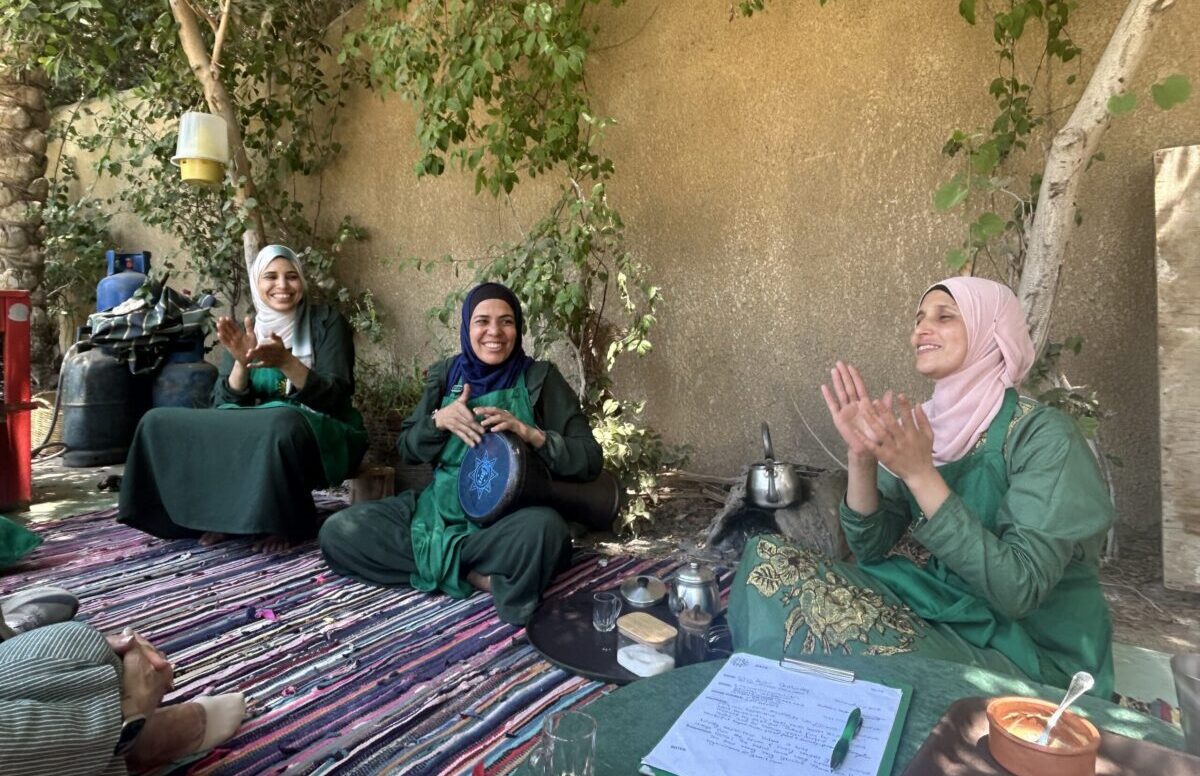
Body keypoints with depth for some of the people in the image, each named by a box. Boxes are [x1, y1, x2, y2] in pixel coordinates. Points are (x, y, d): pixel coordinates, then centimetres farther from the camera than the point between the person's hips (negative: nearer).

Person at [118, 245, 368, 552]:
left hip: (323, 433, -5)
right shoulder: (245, 332, 8)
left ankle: (288, 523, -16)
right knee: (159, 422, -10)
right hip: (258, 429, 5)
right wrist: (241, 362, -19)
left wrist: (287, 362, -27)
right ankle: (219, 513, -3)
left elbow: (335, 396, -14)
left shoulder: (326, 321, -5)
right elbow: (224, 404, 0)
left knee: (282, 423, -40)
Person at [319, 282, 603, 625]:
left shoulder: (540, 378, -2)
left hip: (510, 517, -5)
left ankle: (438, 560, -16)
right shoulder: (445, 374, 8)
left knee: (544, 529, -39)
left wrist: (530, 432, -23)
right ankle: (479, 575, -17)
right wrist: (439, 419, -10)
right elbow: (407, 449, 10)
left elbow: (589, 461, -7)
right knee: (337, 532, -15)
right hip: (440, 508, 5)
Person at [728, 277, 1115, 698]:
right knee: (771, 560, -12)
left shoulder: (1044, 436, -16)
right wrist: (861, 456, -17)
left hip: (1030, 654, -5)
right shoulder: (923, 422, 1)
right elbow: (870, 548, -1)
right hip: (944, 613, 5)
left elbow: (1018, 590, -25)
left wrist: (919, 472, -29)